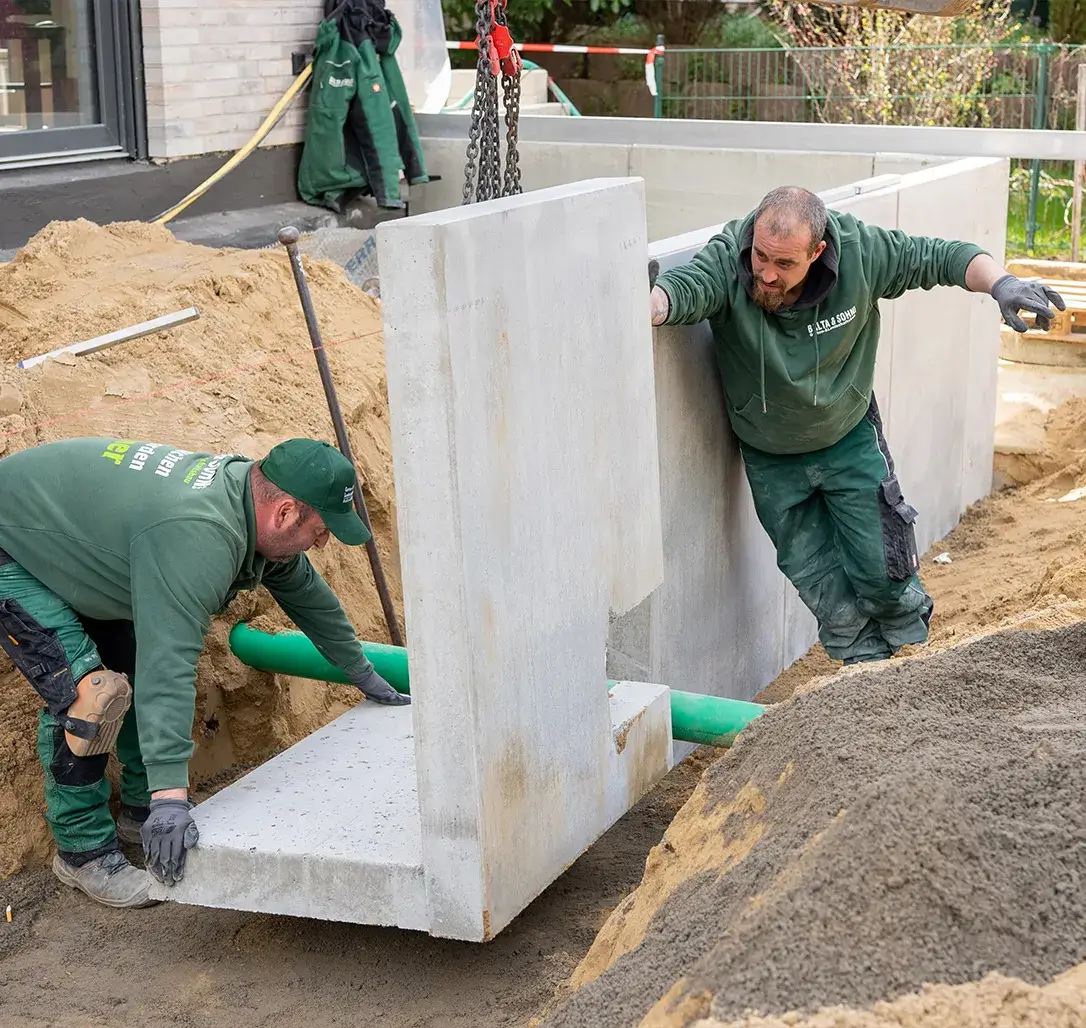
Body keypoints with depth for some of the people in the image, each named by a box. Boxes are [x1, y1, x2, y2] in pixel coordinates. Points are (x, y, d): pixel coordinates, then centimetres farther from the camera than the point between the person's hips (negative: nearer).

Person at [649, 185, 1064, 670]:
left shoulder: (859, 252, -24)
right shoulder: (727, 259, -29)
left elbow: (940, 256, -13)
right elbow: (685, 287, -49)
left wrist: (1001, 284, -29)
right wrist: (644, 305, -72)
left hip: (849, 442, 0)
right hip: (770, 461, 0)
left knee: (879, 566, 2)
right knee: (817, 580, 7)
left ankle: (912, 642, 34)